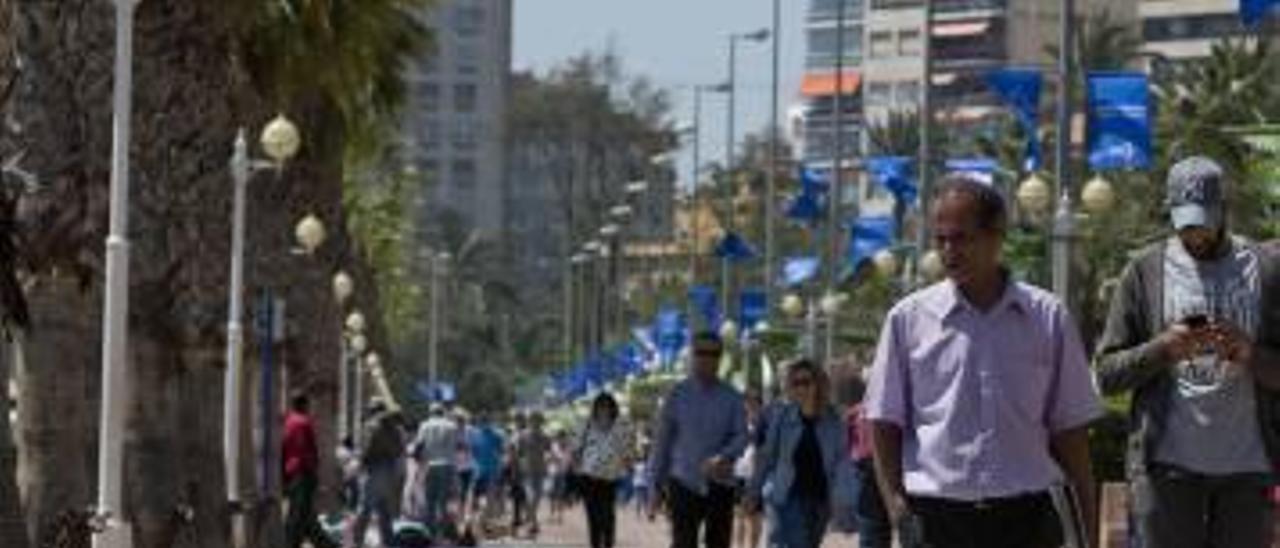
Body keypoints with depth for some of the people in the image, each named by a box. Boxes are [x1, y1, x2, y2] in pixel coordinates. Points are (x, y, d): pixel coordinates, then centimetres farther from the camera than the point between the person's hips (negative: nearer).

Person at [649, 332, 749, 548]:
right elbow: (662, 441, 4)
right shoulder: (678, 395, 2)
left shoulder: (731, 398, 5)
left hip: (720, 484, 2)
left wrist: (725, 457, -25)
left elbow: (741, 436, -3)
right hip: (684, 483, -2)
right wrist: (657, 485, 2)